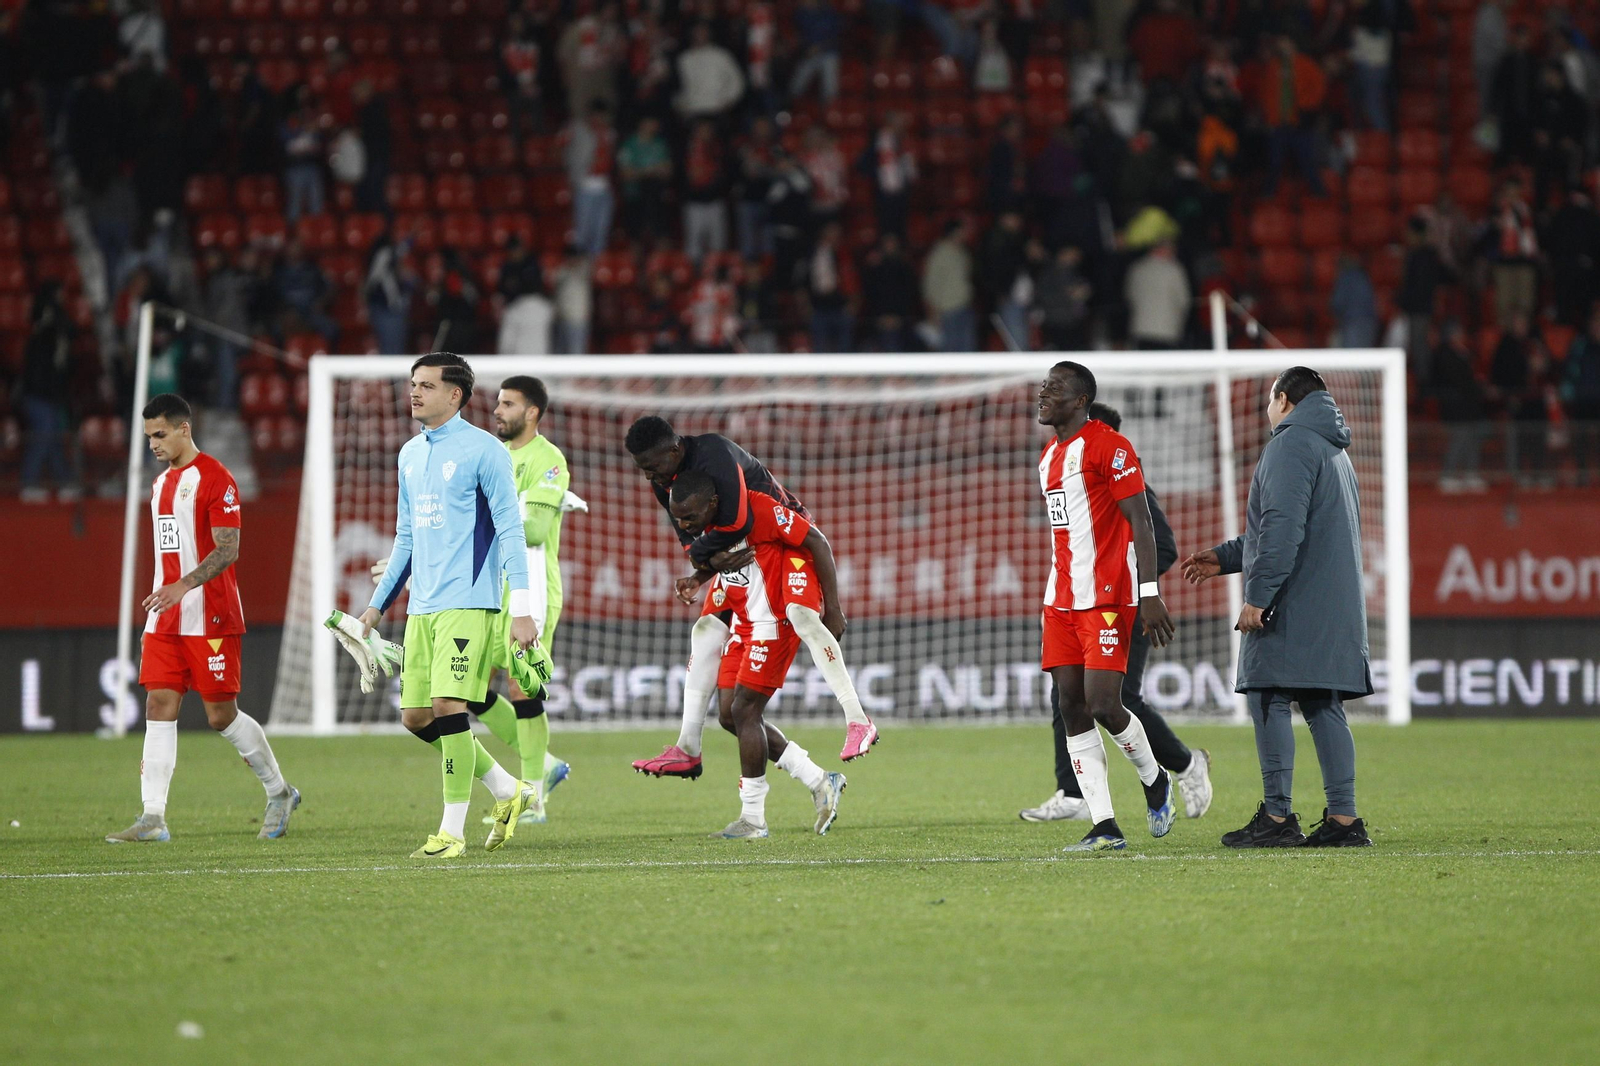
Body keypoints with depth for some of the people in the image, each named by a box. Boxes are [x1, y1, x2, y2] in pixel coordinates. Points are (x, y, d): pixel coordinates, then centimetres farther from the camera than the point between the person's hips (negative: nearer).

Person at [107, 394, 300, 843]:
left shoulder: (215, 479, -10)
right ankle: (153, 818, -7)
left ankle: (279, 792, 18)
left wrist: (183, 586, -29)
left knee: (221, 714, -2)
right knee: (159, 706, -3)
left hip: (210, 617, -8)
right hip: (165, 618, 8)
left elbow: (228, 550, -17)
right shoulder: (162, 483, 16)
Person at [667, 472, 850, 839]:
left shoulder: (756, 509, -23)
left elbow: (817, 543, -17)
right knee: (730, 716, 7)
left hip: (775, 622, -9)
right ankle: (819, 782, 14)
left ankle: (752, 819, 1)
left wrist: (832, 609, -15)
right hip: (745, 624, 9)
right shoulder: (706, 524, 2)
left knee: (744, 711, -9)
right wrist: (697, 580, 1)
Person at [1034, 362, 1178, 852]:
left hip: (1107, 599, -8)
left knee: (1103, 704, -14)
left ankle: (1154, 779, 15)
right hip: (1061, 602, 9)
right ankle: (1104, 827, 1)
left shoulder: (1108, 446, -9)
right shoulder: (1050, 456, 17)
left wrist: (1150, 593, -20)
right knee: (1072, 709, 1)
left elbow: (1141, 522, -13)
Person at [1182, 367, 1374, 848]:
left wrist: (1259, 593, -20)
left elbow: (1284, 528, -19)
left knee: (1270, 700, -7)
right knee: (1323, 707, 8)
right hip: (1334, 609, 9)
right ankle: (1343, 819, 4)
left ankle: (1277, 817, -10)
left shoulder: (1291, 444, -8)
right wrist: (1225, 557, 33)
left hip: (1293, 606, -9)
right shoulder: (1335, 451, 24)